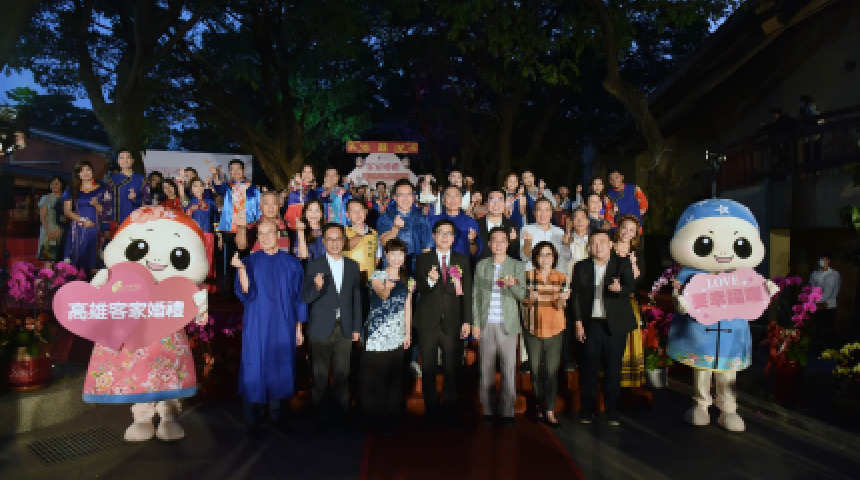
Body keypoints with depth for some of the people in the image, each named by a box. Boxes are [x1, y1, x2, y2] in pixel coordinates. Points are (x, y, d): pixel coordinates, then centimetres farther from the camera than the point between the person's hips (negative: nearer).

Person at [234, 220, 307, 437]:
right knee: (255, 368, 1)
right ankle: (252, 418, 14)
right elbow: (245, 294, -11)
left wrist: (299, 327, 7)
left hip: (283, 327, 2)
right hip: (256, 326, -1)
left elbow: (298, 297, 7)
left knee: (280, 367, 8)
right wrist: (241, 269, -25)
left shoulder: (291, 264, 3)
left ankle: (275, 409, 25)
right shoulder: (250, 262, 0)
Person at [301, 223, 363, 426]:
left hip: (345, 329, 3)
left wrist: (357, 328, 9)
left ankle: (342, 410, 20)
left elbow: (357, 299, 11)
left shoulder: (352, 266, 7)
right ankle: (319, 412, 19)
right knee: (320, 374, 5)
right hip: (321, 329, -2)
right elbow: (305, 298, -6)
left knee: (342, 373, 8)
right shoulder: (314, 266, -3)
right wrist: (317, 287, -28)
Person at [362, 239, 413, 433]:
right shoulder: (377, 276, -5)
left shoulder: (407, 280, 10)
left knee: (395, 378, 9)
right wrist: (387, 287, -49)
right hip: (376, 336, -4)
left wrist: (408, 333, 12)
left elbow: (407, 307, 14)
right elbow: (382, 294, -27)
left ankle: (391, 416, 23)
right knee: (373, 377, -3)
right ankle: (374, 418, 10)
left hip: (397, 338, 5)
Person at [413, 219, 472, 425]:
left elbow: (467, 292, 5)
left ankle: (449, 408, 17)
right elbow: (419, 288, -3)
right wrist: (429, 281, -26)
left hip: (453, 323, 0)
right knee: (428, 369, 7)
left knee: (452, 369, 3)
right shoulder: (423, 259, 6)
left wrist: (467, 321, -1)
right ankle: (431, 408, 20)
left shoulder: (462, 261, 9)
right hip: (428, 322, 0)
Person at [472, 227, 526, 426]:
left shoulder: (517, 266, 5)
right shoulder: (481, 265, 10)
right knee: (486, 369, 5)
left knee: (509, 369, -1)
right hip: (486, 325, 2)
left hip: (507, 325, -1)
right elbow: (476, 295, 10)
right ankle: (488, 410, 16)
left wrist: (513, 285, -23)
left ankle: (507, 412, 9)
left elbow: (522, 296, -1)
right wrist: (475, 323, 3)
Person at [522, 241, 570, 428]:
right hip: (533, 327, 1)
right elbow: (523, 302, 6)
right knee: (535, 369, 5)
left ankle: (550, 411, 1)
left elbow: (560, 306, 1)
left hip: (554, 328, 0)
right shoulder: (528, 275, 4)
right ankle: (540, 406, 23)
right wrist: (530, 298, -15)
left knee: (552, 370, -5)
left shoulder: (560, 277, 5)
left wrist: (562, 299, -20)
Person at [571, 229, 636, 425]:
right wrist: (578, 322, -1)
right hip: (591, 324, 1)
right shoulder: (581, 267, 6)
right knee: (589, 367, 3)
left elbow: (630, 288, -10)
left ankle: (612, 412, 16)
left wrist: (619, 288, -33)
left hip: (615, 325, -1)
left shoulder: (622, 264, 3)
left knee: (613, 369, 5)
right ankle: (587, 411, 15)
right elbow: (576, 295, 6)